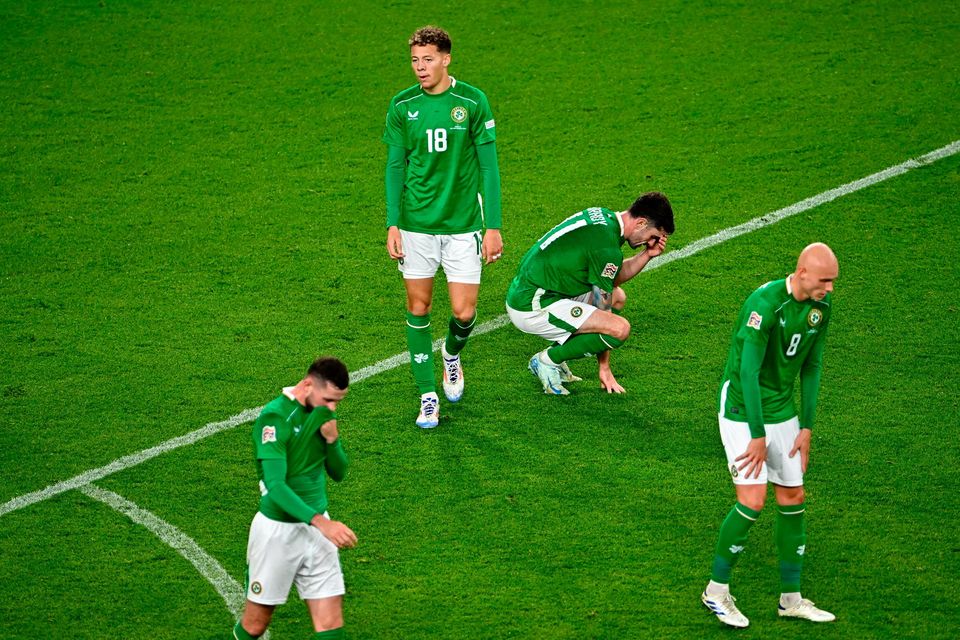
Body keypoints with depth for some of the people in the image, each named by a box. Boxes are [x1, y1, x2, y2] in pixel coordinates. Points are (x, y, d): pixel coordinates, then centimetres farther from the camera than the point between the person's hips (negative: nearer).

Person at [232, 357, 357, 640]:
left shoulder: (322, 413, 4)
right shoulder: (274, 417, -19)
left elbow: (338, 473, 11)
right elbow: (276, 486, -27)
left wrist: (332, 439, -11)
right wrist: (321, 522, -39)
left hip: (316, 525, 6)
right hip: (278, 530, -6)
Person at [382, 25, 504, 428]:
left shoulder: (472, 101, -6)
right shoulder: (402, 105, -1)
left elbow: (488, 166, -2)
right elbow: (395, 166, 6)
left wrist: (494, 226, -5)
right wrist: (392, 224, -1)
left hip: (463, 224, -1)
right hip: (415, 224, 1)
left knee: (464, 312, -3)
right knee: (418, 309, 3)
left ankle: (452, 353, 32)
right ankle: (428, 395, 14)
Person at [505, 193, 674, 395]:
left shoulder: (603, 216, 8)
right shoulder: (607, 247, -19)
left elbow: (615, 277, 20)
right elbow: (602, 308, -13)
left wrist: (647, 255, 4)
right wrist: (604, 369, -5)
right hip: (532, 309, -10)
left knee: (618, 297, 21)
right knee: (620, 328, -22)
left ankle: (554, 358, 16)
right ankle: (547, 360, -4)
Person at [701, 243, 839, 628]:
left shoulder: (821, 305, -2)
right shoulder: (765, 303, -25)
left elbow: (811, 366, 9)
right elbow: (748, 371, -24)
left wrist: (806, 427, 6)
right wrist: (758, 435, -22)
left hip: (782, 409, 7)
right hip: (742, 409, -7)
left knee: (793, 498, 6)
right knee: (753, 500, -13)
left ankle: (791, 599, 18)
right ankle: (716, 591, 4)